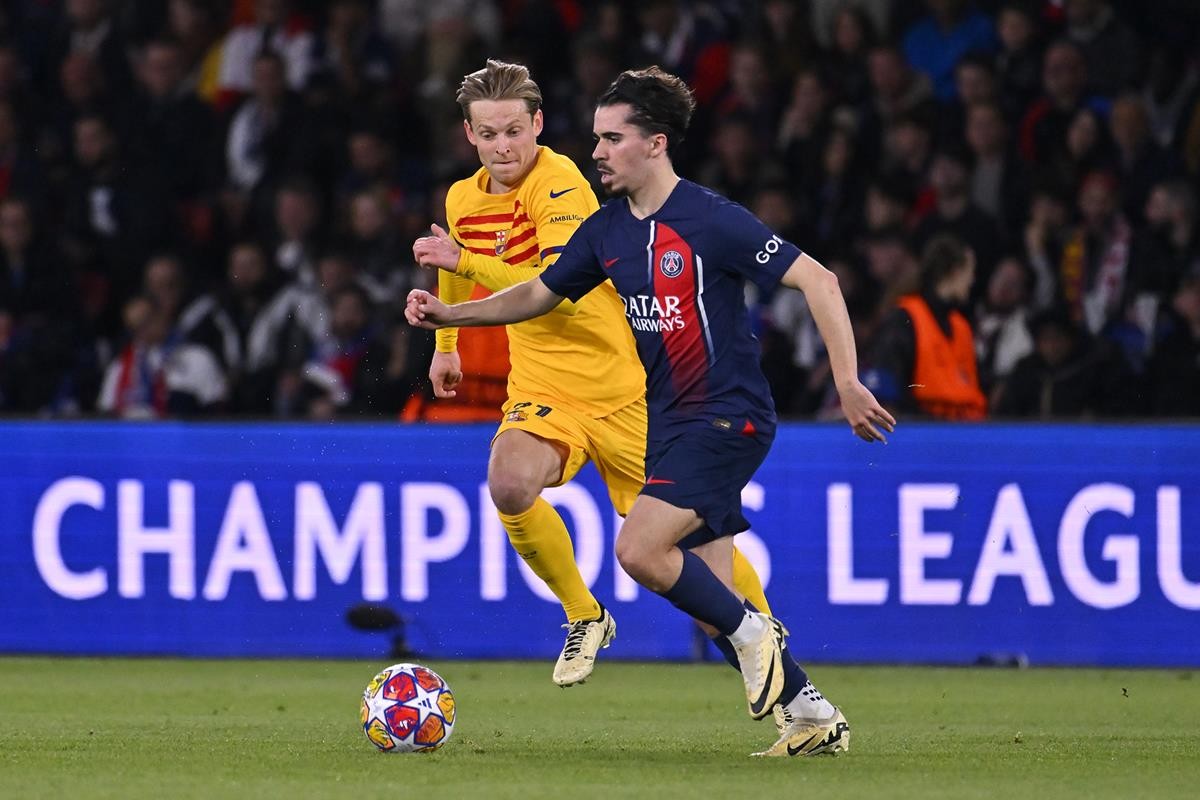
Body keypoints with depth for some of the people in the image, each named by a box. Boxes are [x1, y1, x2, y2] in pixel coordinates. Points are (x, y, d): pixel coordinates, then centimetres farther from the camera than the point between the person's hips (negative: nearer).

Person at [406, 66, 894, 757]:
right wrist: (448, 313, 5)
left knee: (640, 550, -22)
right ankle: (813, 716, 15)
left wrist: (848, 382, -20)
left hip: (728, 416, -8)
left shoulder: (712, 221, -16)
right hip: (670, 421, 8)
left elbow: (817, 280, -16)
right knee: (712, 607, 4)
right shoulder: (607, 231, 6)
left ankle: (753, 635, -2)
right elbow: (538, 295, 19)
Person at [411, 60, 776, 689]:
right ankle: (583, 619, -5)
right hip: (541, 389, 4)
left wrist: (465, 261, -35)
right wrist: (445, 342, 37)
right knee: (510, 488, -27)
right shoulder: (463, 199, 5)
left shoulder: (559, 184, -18)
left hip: (622, 387, -4)